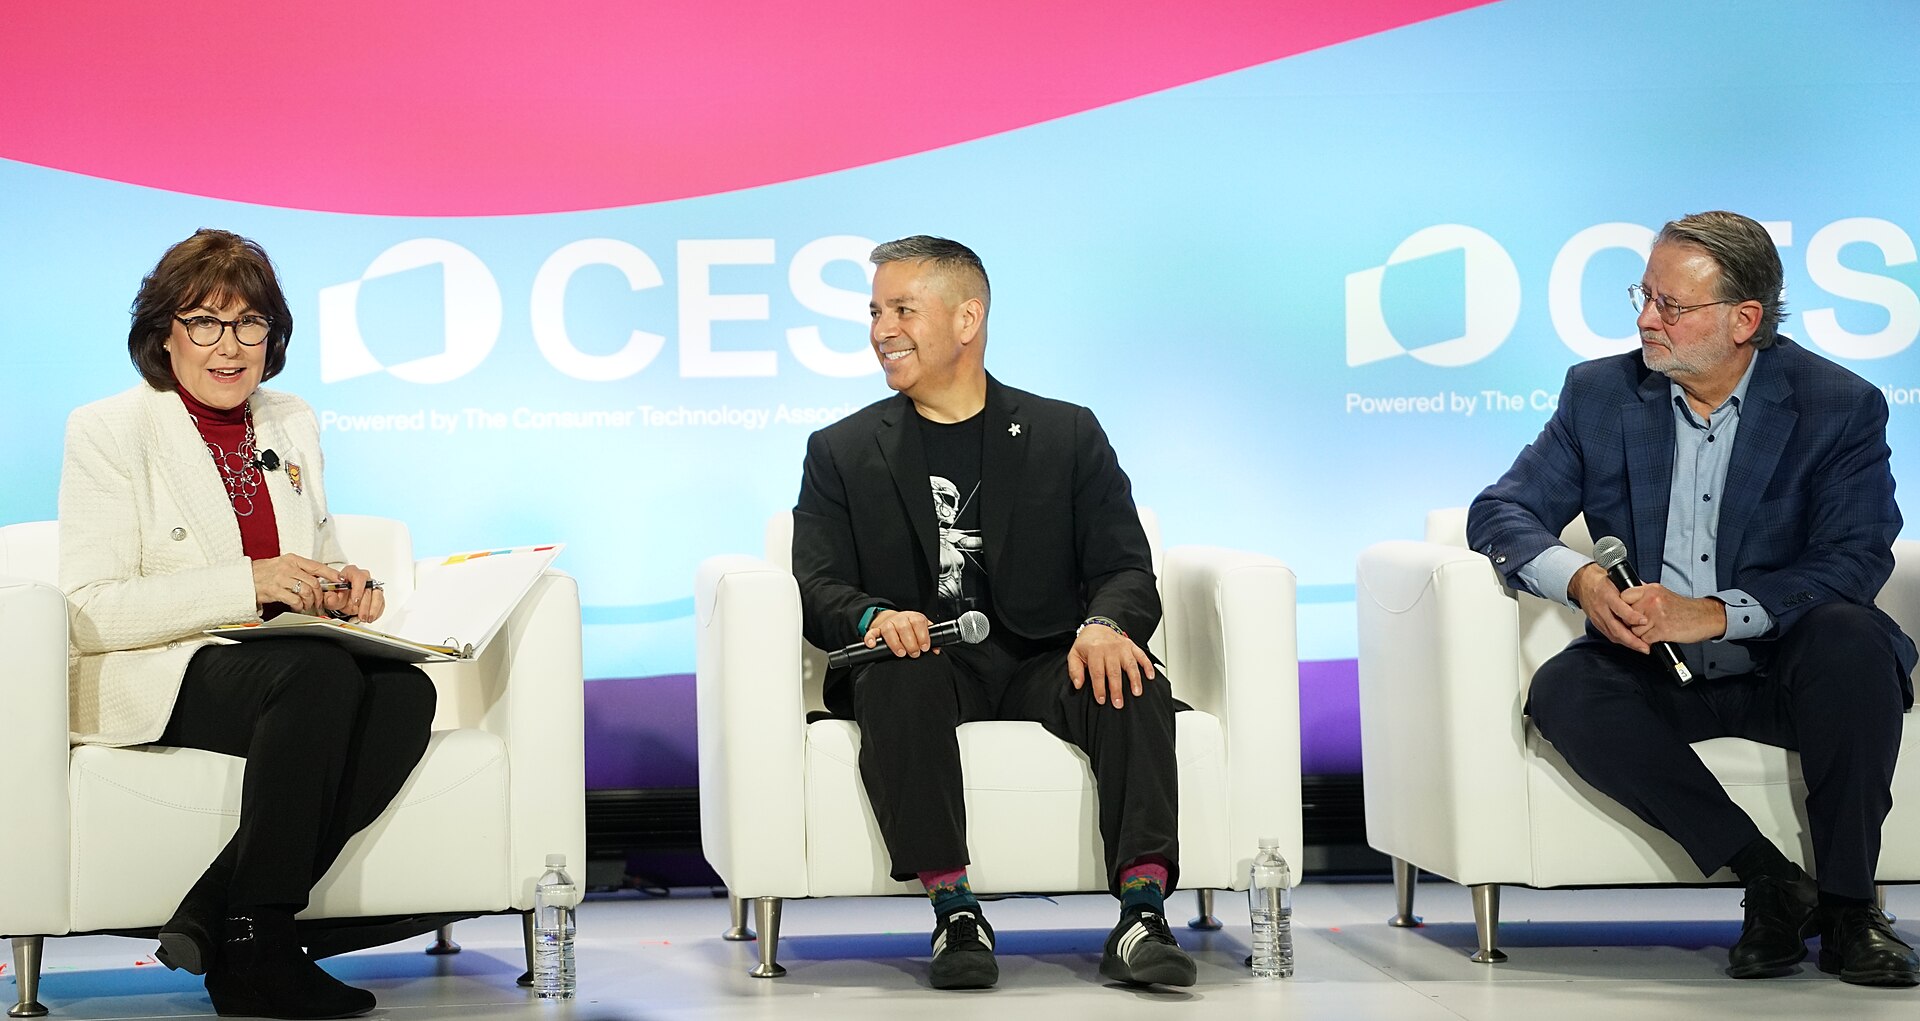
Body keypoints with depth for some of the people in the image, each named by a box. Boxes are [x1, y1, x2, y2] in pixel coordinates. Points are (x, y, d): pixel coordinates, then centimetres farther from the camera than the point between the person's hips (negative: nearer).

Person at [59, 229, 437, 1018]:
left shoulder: (293, 425, 16)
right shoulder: (108, 432, -3)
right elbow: (89, 613, -11)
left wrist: (342, 587, 1)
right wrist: (248, 585, -21)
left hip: (281, 665, 6)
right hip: (152, 680, -6)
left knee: (405, 692, -28)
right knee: (321, 673, -35)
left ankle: (211, 918, -25)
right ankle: (256, 953, -25)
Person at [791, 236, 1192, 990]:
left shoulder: (1067, 433, 13)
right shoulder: (841, 451, 15)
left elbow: (1124, 567, 5)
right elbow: (815, 585, 4)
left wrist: (1106, 625, -20)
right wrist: (872, 617, -21)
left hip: (1040, 662, 0)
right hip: (920, 662, 0)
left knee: (1135, 684, -31)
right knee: (897, 677, -35)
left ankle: (1142, 912, -36)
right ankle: (953, 911, -33)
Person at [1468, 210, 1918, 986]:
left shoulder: (1841, 406, -5)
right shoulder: (1600, 393, 3)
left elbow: (1856, 558, -15)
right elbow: (1499, 512, 1)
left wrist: (1713, 614, -29)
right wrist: (1581, 581, -21)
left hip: (1780, 669, -2)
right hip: (1658, 673, 2)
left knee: (1853, 638, -34)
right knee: (1564, 691, -29)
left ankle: (1847, 905, -20)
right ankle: (1768, 882, -22)